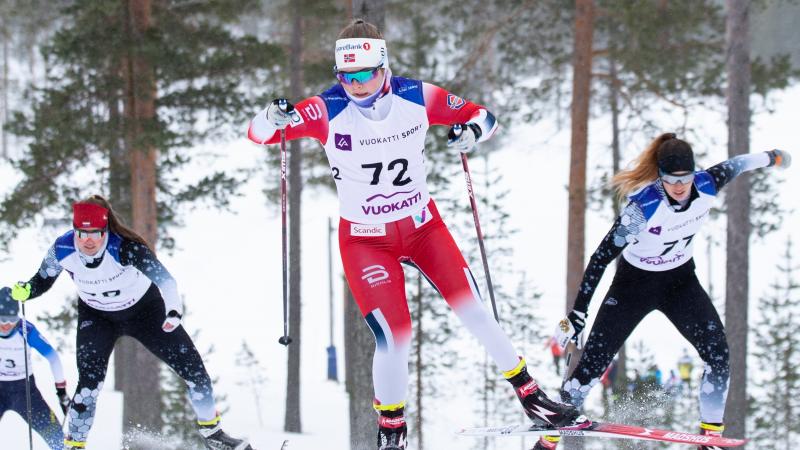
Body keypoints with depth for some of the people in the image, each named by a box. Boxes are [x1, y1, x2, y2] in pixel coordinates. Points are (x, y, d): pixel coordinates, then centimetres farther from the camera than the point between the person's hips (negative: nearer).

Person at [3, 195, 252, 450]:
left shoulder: (124, 248, -36)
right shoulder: (62, 250, -25)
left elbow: (163, 277, -45)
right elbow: (43, 281, -6)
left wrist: (174, 311, -62)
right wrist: (25, 291, -28)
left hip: (144, 308, -1)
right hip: (97, 317, 1)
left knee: (193, 368, -3)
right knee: (89, 383, -19)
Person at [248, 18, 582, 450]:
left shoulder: (416, 97, -13)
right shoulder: (328, 111, -18)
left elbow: (482, 115, -1)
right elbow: (259, 133, -20)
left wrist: (473, 129, -24)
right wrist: (273, 117, -43)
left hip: (422, 224, 2)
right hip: (365, 239, -2)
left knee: (473, 311, -1)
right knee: (394, 335, -10)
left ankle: (529, 395, 17)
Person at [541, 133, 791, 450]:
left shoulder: (706, 188, -20)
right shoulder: (643, 208, -33)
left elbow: (731, 166, 5)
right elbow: (601, 258, -28)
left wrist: (769, 158, 26)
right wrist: (577, 315, -29)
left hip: (680, 282, 4)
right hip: (634, 283, -4)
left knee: (717, 353, -14)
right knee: (593, 361, -8)